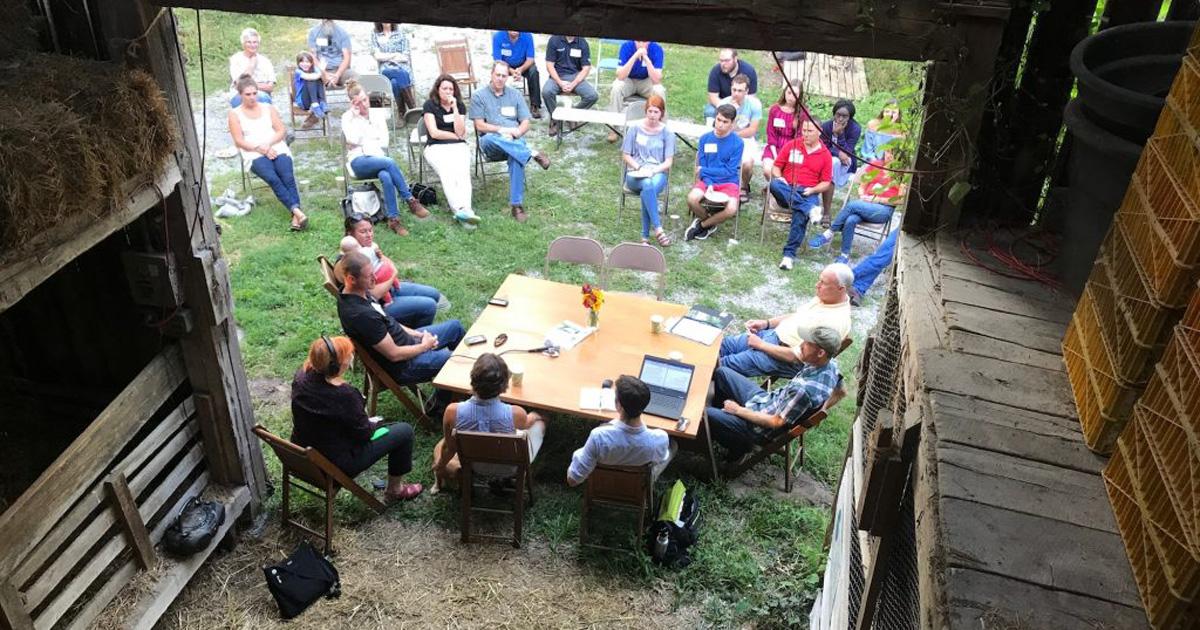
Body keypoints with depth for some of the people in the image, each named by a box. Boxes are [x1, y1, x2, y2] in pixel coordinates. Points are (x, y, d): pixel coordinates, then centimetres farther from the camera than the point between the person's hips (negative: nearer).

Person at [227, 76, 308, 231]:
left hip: (277, 149, 2)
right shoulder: (235, 114, 12)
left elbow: (281, 130, 11)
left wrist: (269, 144, -8)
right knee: (273, 179, -32)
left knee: (288, 177, -29)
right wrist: (261, 149, -11)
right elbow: (239, 141, 3)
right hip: (255, 154, -2)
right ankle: (297, 210, -45)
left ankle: (295, 217, -43)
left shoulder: (268, 108, 20)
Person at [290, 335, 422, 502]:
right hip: (335, 466, -8)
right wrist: (373, 424, 3)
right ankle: (395, 490, 25)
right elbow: (363, 434, -17)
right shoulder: (345, 395, -33)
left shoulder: (301, 377, -14)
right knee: (404, 431, 4)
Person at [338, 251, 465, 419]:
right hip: (401, 367, -10)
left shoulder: (358, 292, -4)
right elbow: (394, 354, -27)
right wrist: (424, 346, -11)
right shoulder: (361, 315, -34)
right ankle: (438, 406, 16)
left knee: (455, 326, 16)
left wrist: (416, 334, 3)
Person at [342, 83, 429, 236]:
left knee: (386, 177, -37)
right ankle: (411, 201, -33)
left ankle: (393, 219, -39)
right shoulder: (347, 118, 9)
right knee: (390, 162, -35)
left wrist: (363, 144, -1)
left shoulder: (378, 116, 17)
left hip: (378, 158, 2)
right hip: (359, 161, -2)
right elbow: (353, 140, -8)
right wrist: (356, 116, -4)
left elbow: (384, 143, 8)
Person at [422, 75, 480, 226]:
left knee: (463, 171, -31)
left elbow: (460, 132, 0)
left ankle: (464, 210, -54)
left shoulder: (460, 106, 14)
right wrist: (456, 136, 2)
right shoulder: (429, 105, 5)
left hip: (459, 146, 2)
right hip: (436, 147, -2)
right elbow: (434, 133, -5)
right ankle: (461, 210, -54)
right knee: (446, 172, -34)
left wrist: (454, 108, -5)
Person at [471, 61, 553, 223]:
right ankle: (532, 154, -40)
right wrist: (503, 130, -13)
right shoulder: (479, 96, 8)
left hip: (514, 141, 1)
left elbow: (525, 123, 12)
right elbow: (480, 125, -1)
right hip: (490, 145, -1)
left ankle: (517, 204, -38)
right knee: (489, 138, -39)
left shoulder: (515, 95, 17)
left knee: (516, 157, -35)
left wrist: (516, 133, -10)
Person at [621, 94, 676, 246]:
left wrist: (653, 170, -15)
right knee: (647, 184, -37)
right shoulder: (635, 129, 8)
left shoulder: (667, 133, 8)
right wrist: (639, 168, -8)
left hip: (658, 174, 0)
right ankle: (658, 229, -41)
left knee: (649, 189, -36)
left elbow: (668, 162, 2)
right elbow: (626, 155, 9)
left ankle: (645, 236, -33)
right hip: (636, 175, 0)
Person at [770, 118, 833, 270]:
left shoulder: (825, 155, 7)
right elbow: (776, 167, 12)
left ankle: (789, 254, -35)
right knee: (774, 184, -34)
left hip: (808, 193, -2)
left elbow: (826, 183, 9)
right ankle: (811, 208, -42)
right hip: (786, 190, 2)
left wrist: (812, 190, -11)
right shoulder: (791, 145, 9)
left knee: (801, 214, -35)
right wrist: (779, 178, -10)